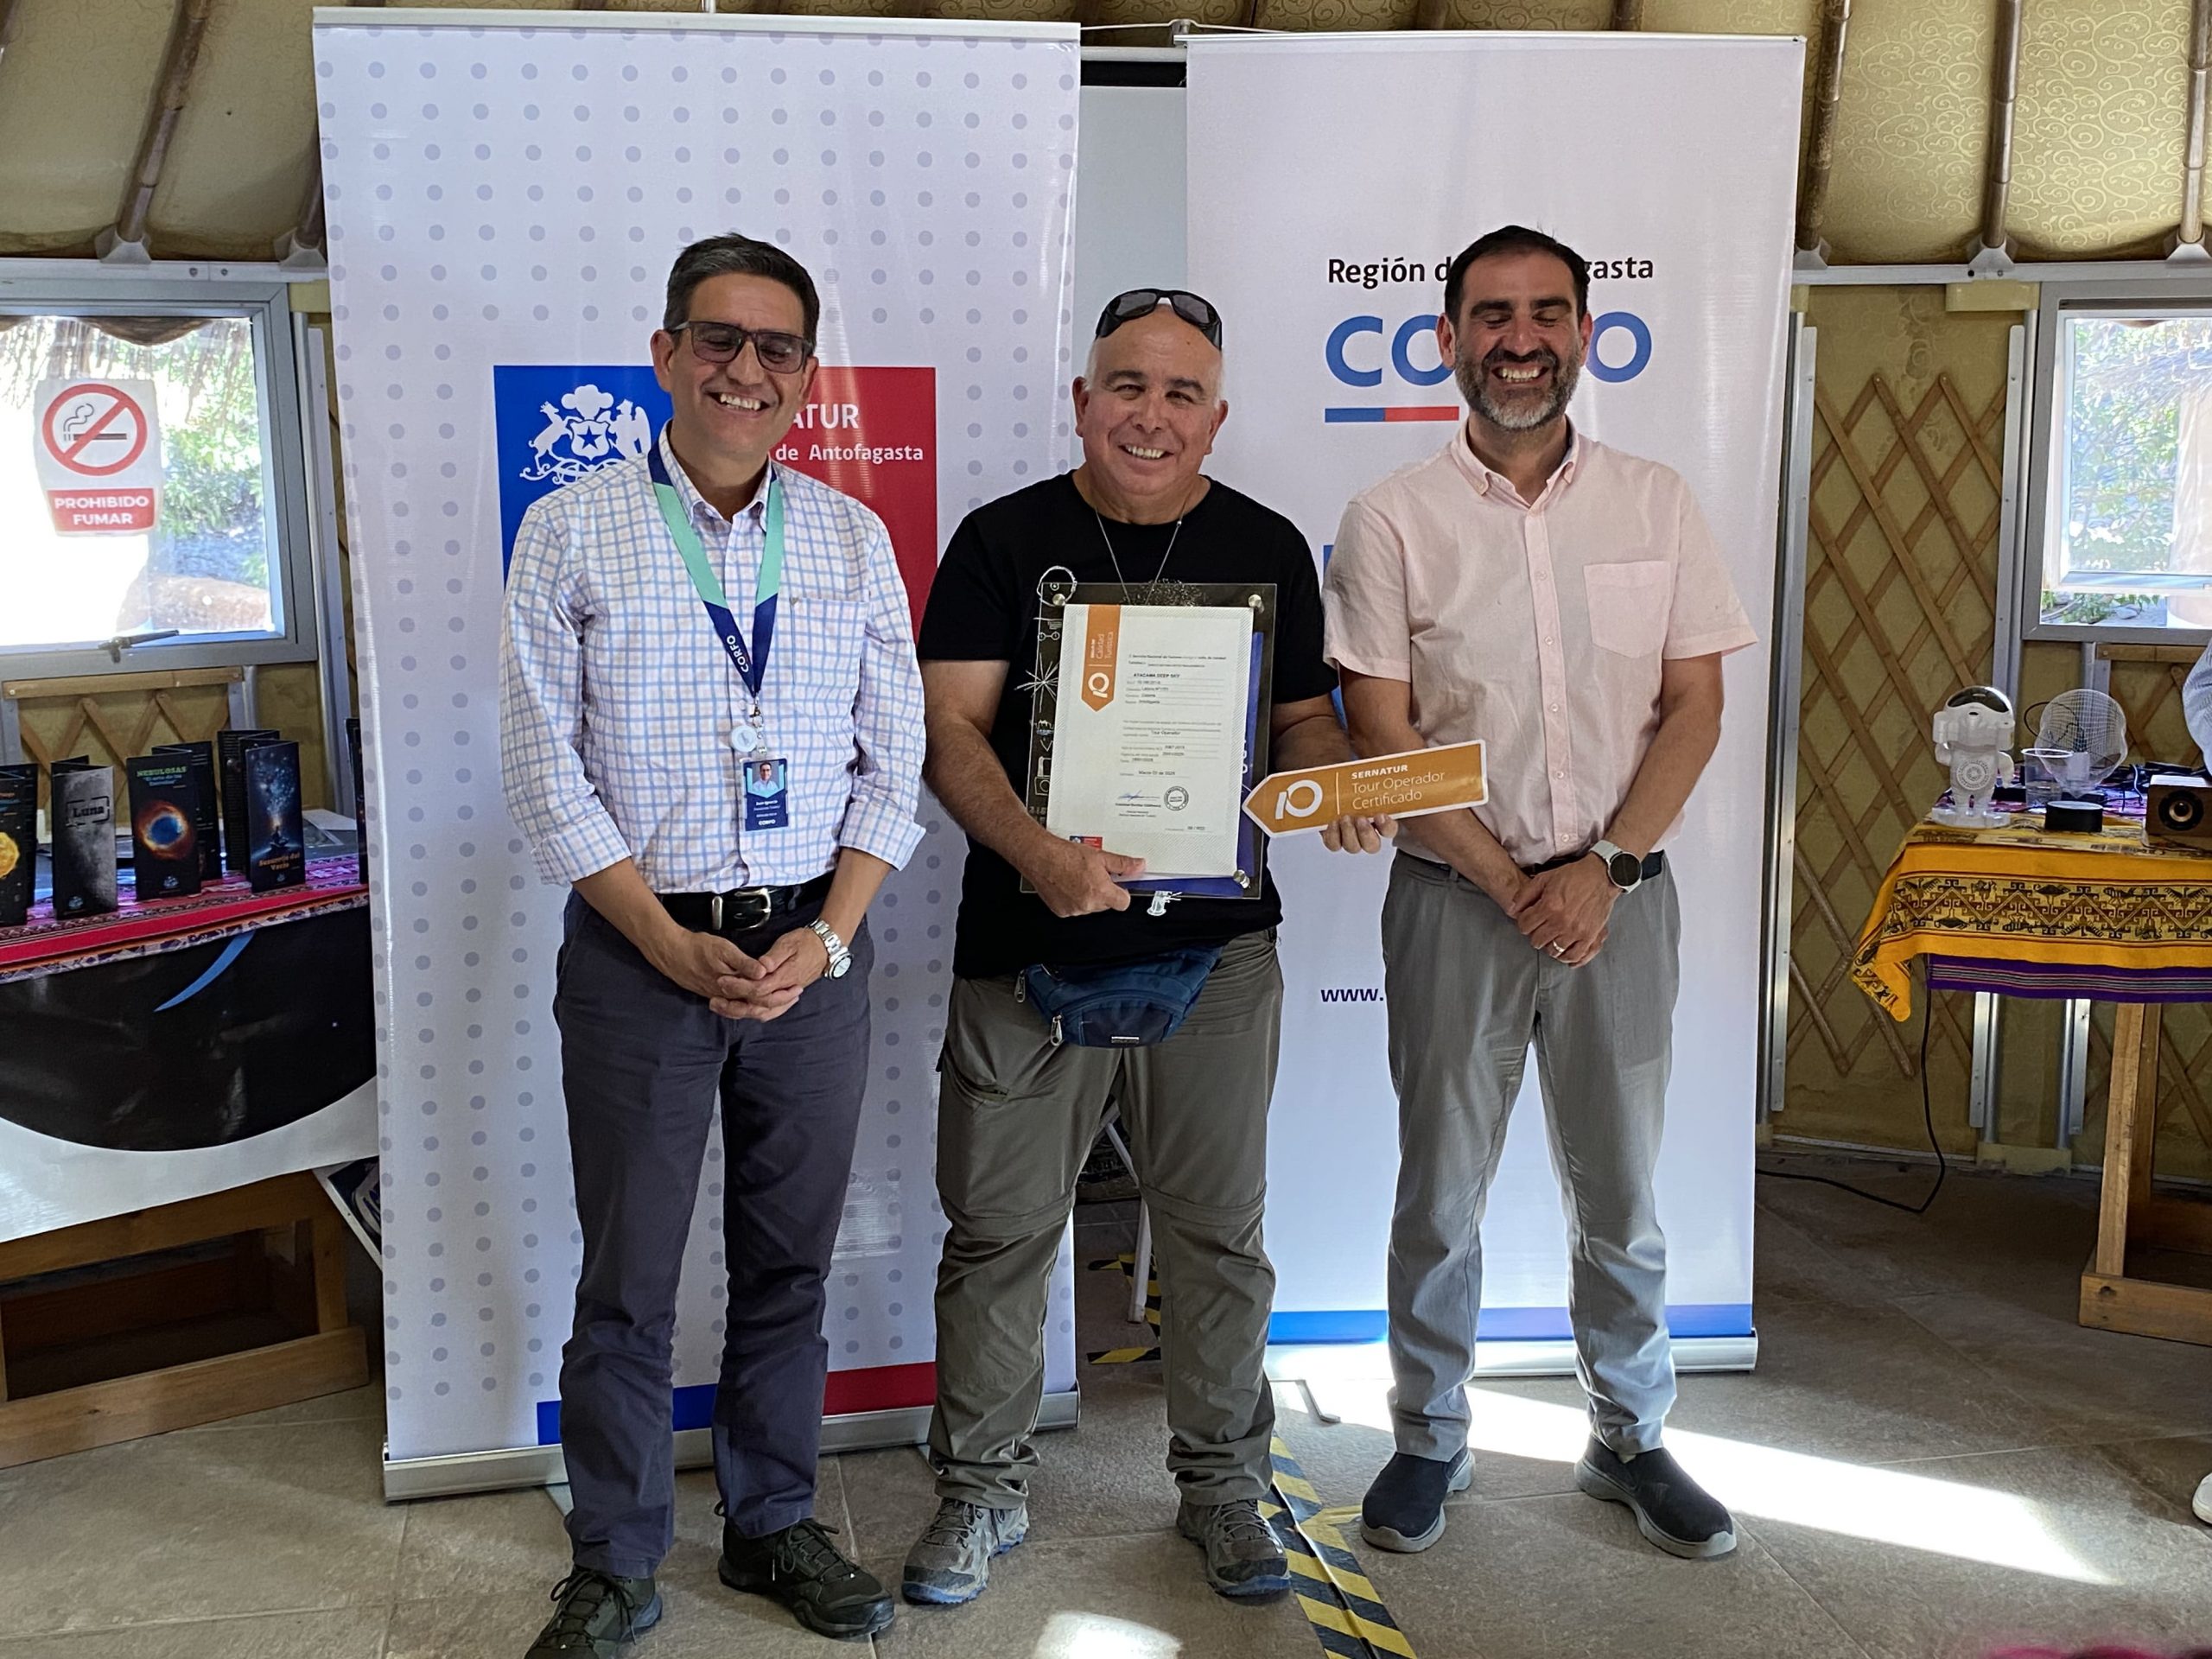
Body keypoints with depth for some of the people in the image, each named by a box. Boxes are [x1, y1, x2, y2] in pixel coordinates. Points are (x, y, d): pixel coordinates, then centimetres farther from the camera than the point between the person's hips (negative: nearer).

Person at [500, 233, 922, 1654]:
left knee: (791, 1266, 13)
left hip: (817, 952, 2)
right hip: (637, 953, -2)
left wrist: (826, 937, -7)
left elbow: (895, 764, 5)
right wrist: (675, 947, -11)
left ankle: (774, 1524, 32)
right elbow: (548, 773, -5)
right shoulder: (572, 534, -1)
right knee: (627, 1283, 7)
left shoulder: (854, 538, 6)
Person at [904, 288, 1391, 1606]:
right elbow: (952, 728, -7)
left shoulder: (1266, 548, 7)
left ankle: (1222, 1485, 30)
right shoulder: (1005, 540, 1)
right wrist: (1035, 852, -24)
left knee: (1219, 1231, 11)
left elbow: (1303, 717, 12)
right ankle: (985, 1490, 26)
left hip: (1214, 952, 2)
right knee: (999, 1229, 7)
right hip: (1026, 952, -1)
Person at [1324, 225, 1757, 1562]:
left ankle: (1632, 1440, 29)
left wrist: (1603, 870, -10)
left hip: (1620, 890, 2)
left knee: (1621, 1190, 11)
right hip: (1456, 894, -1)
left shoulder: (1657, 504, 5)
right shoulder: (1393, 521, -2)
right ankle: (1430, 1440, 25)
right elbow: (1382, 737, -5)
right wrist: (1510, 883, -11)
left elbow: (1695, 707, 2)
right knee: (1441, 1190, 8)